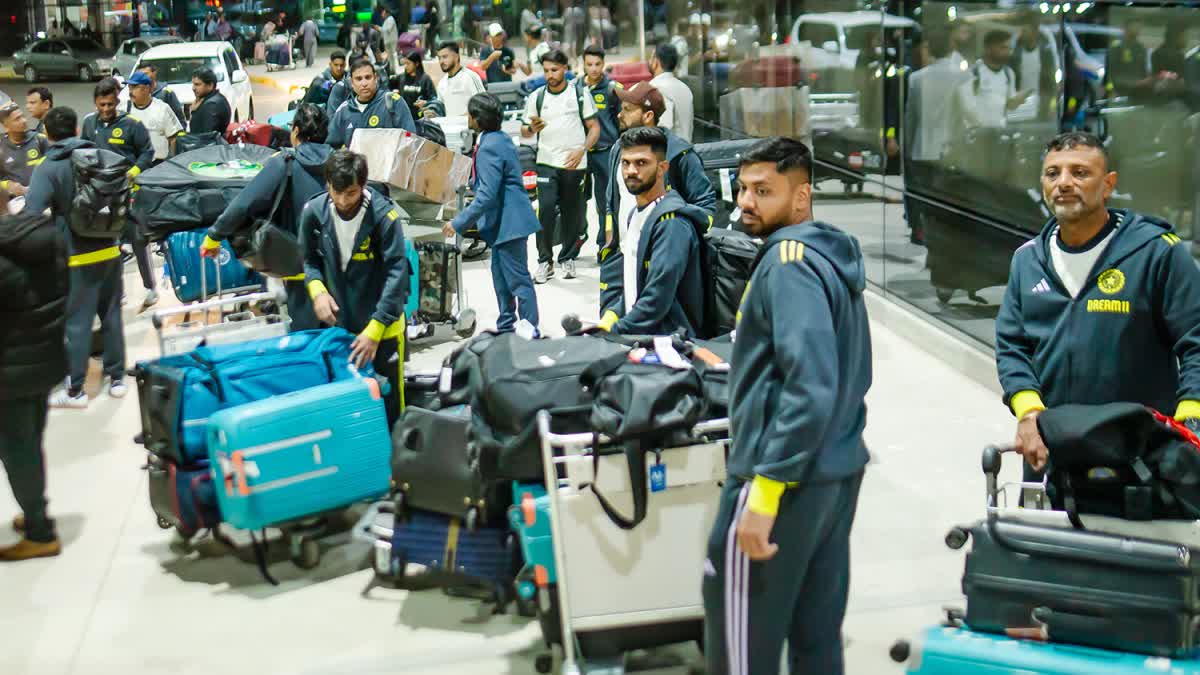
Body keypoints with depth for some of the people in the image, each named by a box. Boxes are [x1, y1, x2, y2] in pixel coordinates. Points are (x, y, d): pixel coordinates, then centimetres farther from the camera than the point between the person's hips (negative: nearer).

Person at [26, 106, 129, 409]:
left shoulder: (47, 169, -14)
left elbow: (32, 214, -21)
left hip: (76, 256, -5)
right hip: (109, 250, 5)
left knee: (76, 323, 2)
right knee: (112, 315, 15)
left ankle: (75, 390, 8)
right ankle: (117, 378, 21)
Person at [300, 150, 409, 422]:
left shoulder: (383, 214, -21)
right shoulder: (314, 211, -10)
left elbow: (397, 272, -22)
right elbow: (309, 259, 7)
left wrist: (375, 330, -26)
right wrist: (317, 290, -13)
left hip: (382, 323, -4)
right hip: (337, 321, 4)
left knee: (386, 398, 5)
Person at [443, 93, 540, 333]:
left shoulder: (489, 147, -20)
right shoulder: (500, 139, 11)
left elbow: (487, 195, -25)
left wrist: (459, 223, -22)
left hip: (509, 222, -11)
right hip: (505, 221, 11)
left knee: (518, 279, -5)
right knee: (501, 276, 18)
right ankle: (506, 327, 28)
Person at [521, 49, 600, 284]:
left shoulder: (580, 94, 3)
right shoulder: (536, 97, 7)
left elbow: (594, 127, 5)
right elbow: (524, 132, 12)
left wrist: (582, 150, -11)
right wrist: (532, 128, -12)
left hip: (575, 164, 0)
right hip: (547, 163, 0)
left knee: (572, 213, 5)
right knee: (546, 210, -12)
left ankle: (568, 258, 20)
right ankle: (544, 261, -2)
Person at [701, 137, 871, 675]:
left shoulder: (789, 262, -16)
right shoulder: (835, 256, 13)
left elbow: (809, 387, -26)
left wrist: (765, 491, -24)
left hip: (785, 477, -10)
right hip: (838, 470, 10)